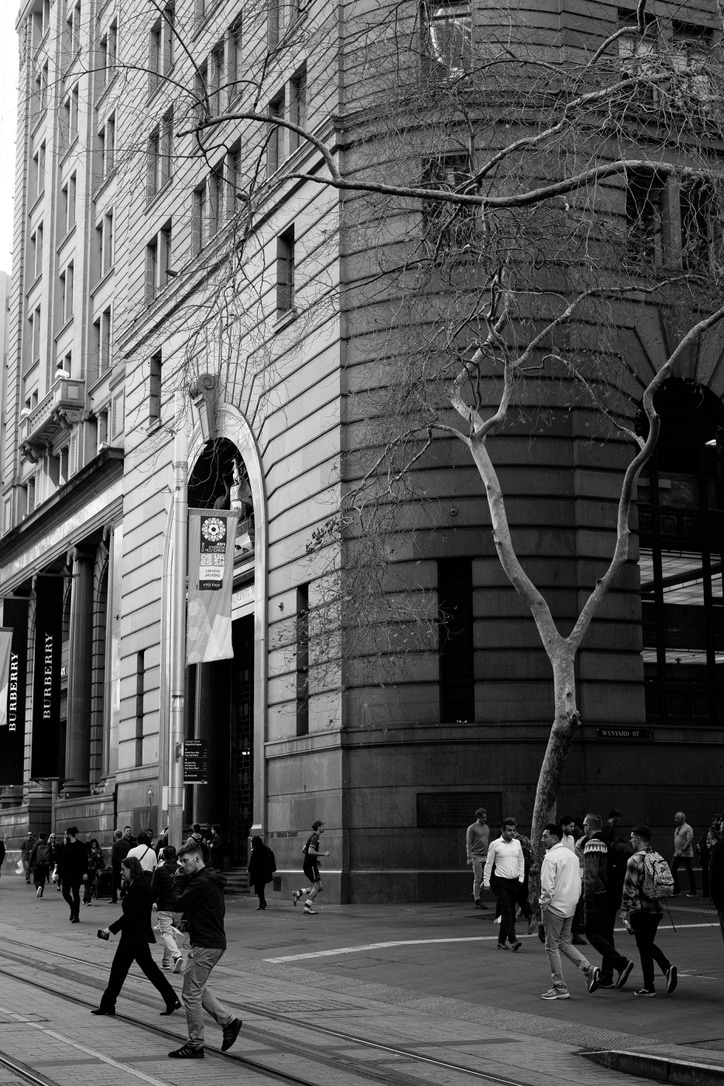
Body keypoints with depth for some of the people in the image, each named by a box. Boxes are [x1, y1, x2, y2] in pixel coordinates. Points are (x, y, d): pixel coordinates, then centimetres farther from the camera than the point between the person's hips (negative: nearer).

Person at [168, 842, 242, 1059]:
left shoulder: (203, 882, -19)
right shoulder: (209, 879, 14)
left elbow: (179, 904, -19)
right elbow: (188, 906, 16)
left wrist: (179, 881, -5)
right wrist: (182, 880, 4)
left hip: (205, 945, -10)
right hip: (213, 942, 10)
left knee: (192, 994, -2)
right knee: (198, 989, 21)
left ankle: (195, 1045, 5)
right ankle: (228, 1021, 21)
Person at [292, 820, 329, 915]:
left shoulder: (313, 836, 17)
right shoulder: (315, 837, -13)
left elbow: (303, 850, 24)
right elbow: (310, 851, -25)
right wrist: (323, 854, -18)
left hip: (308, 864, 10)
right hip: (311, 865, -10)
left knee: (319, 887, 9)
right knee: (317, 887, -8)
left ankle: (297, 893, 8)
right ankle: (307, 908, -7)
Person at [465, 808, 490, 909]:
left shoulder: (487, 827, 17)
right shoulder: (472, 828, -2)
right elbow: (468, 844, -5)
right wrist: (469, 858, -11)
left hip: (486, 856, 6)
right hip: (476, 856, -6)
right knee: (478, 879, -6)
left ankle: (476, 893, 15)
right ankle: (477, 901, 0)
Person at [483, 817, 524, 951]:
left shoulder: (517, 843, 10)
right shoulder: (495, 844, -3)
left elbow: (521, 861, 18)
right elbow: (489, 864, 1)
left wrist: (521, 877, 10)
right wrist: (486, 881, -2)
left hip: (515, 882, 5)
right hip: (501, 882, -5)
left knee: (510, 912, 7)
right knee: (506, 911, -13)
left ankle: (501, 941, 16)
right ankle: (512, 940, -19)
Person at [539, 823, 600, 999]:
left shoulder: (551, 857, -16)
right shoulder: (572, 855, 10)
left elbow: (547, 886, -19)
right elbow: (578, 883, 14)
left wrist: (543, 906, -9)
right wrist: (574, 902, 18)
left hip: (555, 907, -8)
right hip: (570, 907, 8)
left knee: (552, 947, 3)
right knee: (564, 943, 20)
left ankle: (559, 988, 7)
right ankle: (589, 970, 5)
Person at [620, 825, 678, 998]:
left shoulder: (635, 860, -14)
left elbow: (629, 889, -17)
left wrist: (625, 914, -14)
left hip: (640, 910, -7)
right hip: (656, 909, 7)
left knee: (644, 948, 2)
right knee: (649, 944, 21)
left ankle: (648, 988, 8)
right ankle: (667, 967, 0)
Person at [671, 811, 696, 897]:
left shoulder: (688, 828, -12)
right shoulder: (677, 828, 13)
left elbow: (689, 841, -20)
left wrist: (682, 850, -28)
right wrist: (676, 851, 16)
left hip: (686, 854, -8)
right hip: (677, 854, 8)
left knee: (690, 873, 0)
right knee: (672, 870, 3)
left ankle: (693, 892, 8)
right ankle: (677, 891, 10)